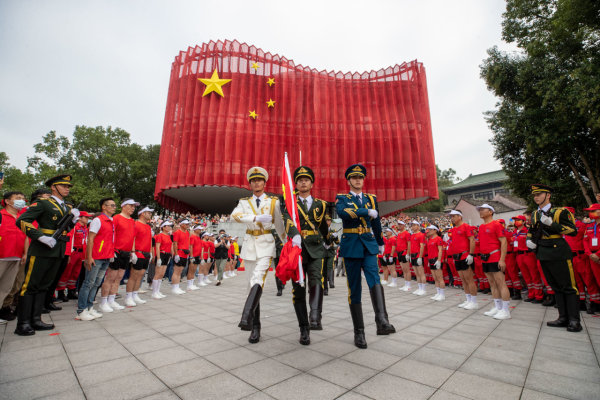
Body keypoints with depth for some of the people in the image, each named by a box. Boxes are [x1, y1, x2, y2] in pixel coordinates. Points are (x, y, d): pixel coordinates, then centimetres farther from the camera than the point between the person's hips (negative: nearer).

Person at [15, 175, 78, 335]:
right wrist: (41, 237, -21)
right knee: (30, 286, 1)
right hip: (41, 251, -6)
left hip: (58, 252, 7)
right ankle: (23, 323, 10)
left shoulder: (68, 207, 15)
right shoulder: (42, 203, -5)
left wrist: (73, 219, -3)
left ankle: (35, 320, 21)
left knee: (43, 286, 13)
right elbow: (21, 221, -13)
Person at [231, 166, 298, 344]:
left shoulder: (273, 202, 6)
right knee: (252, 284, 6)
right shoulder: (244, 202, 9)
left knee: (258, 279, -25)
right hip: (249, 245, 3)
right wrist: (257, 218, -25)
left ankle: (246, 317, -32)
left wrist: (292, 239, -10)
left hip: (266, 244, -2)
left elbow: (280, 225, 6)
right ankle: (255, 327, 16)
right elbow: (235, 215, -12)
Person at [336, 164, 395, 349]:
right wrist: (367, 212, -20)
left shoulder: (372, 199, 14)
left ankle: (382, 322, -29)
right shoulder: (341, 198, 3)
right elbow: (342, 213, -21)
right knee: (354, 289, 2)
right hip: (351, 247, -2)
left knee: (374, 278, -22)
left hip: (369, 245, 3)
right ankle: (359, 332, 11)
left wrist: (380, 243, 30)